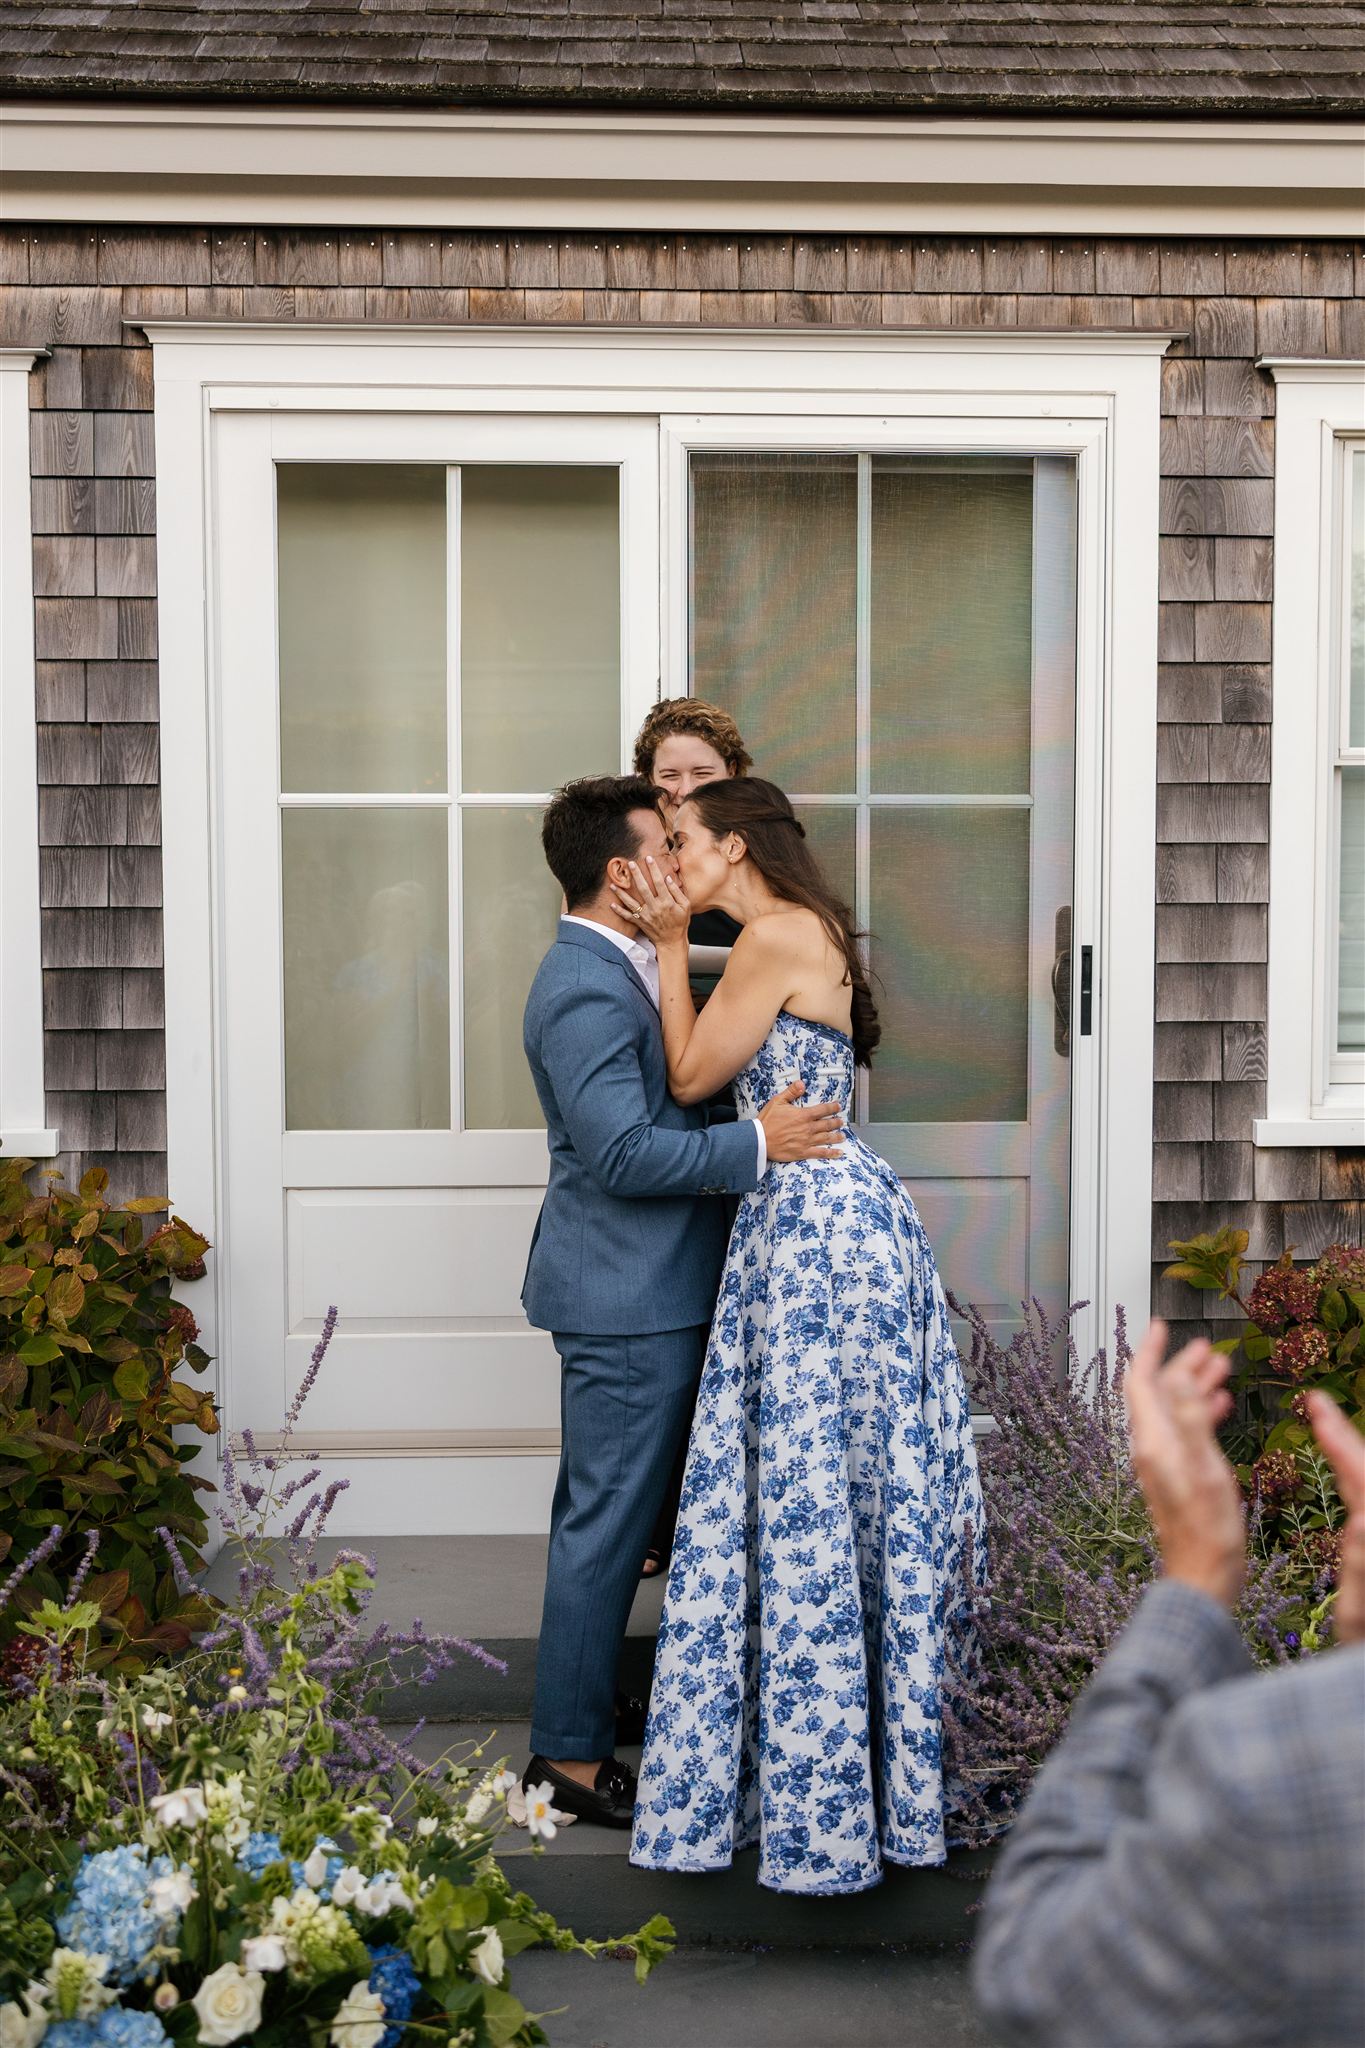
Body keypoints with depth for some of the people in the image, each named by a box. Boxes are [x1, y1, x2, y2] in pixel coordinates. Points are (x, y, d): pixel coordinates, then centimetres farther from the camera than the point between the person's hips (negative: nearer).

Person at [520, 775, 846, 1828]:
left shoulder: (618, 971, 13)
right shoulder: (586, 991, -20)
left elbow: (669, 1101, 21)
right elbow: (623, 1151, -26)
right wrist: (759, 1141, -22)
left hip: (639, 1293, 11)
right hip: (628, 1300, -11)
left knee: (603, 1512, 20)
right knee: (608, 1522, -3)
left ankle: (587, 1710, 33)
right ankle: (571, 1757, 6)